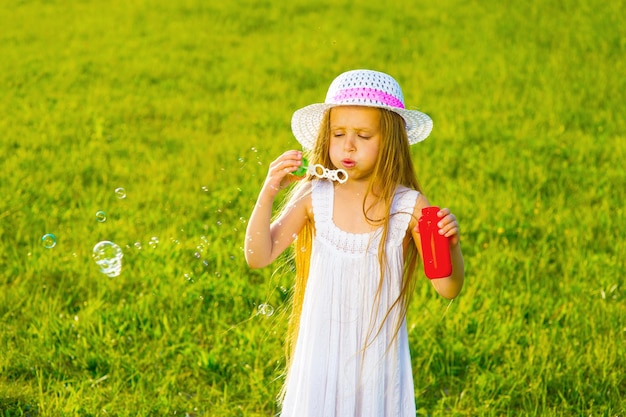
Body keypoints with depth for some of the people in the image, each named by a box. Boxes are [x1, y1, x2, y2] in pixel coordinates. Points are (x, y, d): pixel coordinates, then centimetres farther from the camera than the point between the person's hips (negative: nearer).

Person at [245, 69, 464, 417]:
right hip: (322, 351, 1)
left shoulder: (408, 206, -11)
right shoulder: (314, 197, -8)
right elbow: (259, 257, -8)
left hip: (379, 355, -1)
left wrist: (451, 246, -28)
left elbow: (448, 289, -9)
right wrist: (267, 195, -20)